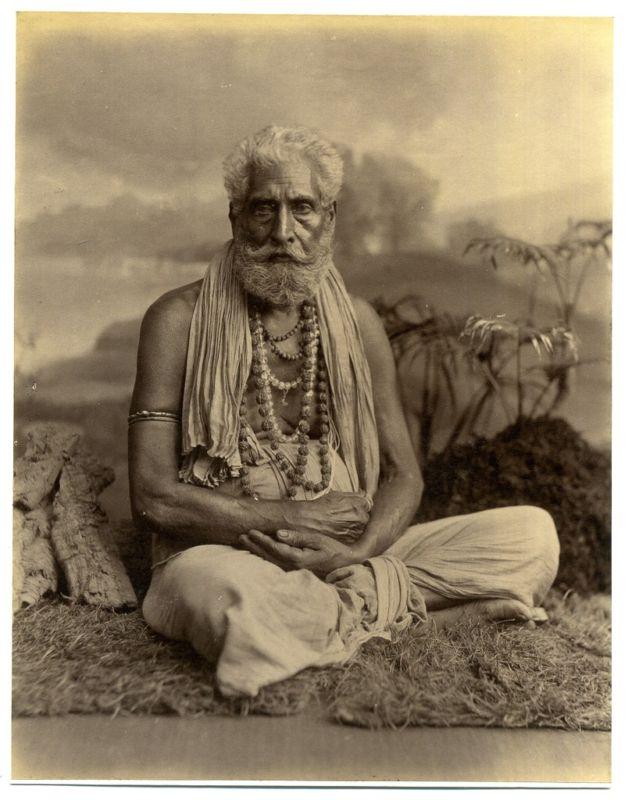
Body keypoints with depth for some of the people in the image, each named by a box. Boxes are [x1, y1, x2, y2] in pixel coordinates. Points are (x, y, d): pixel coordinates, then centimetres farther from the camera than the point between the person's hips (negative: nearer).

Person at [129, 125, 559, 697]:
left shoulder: (356, 322, 8)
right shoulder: (181, 319, -4)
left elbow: (404, 474, 7)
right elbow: (153, 497, -10)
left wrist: (357, 551, -15)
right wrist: (296, 516, -12)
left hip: (349, 555, 4)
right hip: (221, 554, -3)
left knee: (533, 533, -10)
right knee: (232, 597, -41)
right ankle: (377, 606, -13)